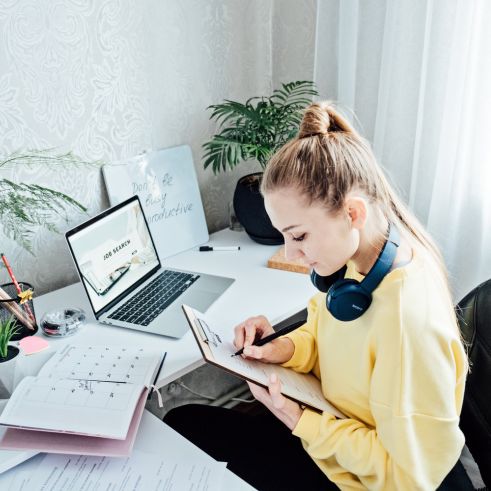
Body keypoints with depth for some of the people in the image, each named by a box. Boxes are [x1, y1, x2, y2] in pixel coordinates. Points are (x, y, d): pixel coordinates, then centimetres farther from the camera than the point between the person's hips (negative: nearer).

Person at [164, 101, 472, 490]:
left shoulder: (408, 317, -36)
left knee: (183, 427, -3)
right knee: (186, 418, 8)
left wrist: (301, 422, -21)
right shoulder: (354, 258, -11)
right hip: (329, 420, 7)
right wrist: (284, 348, -12)